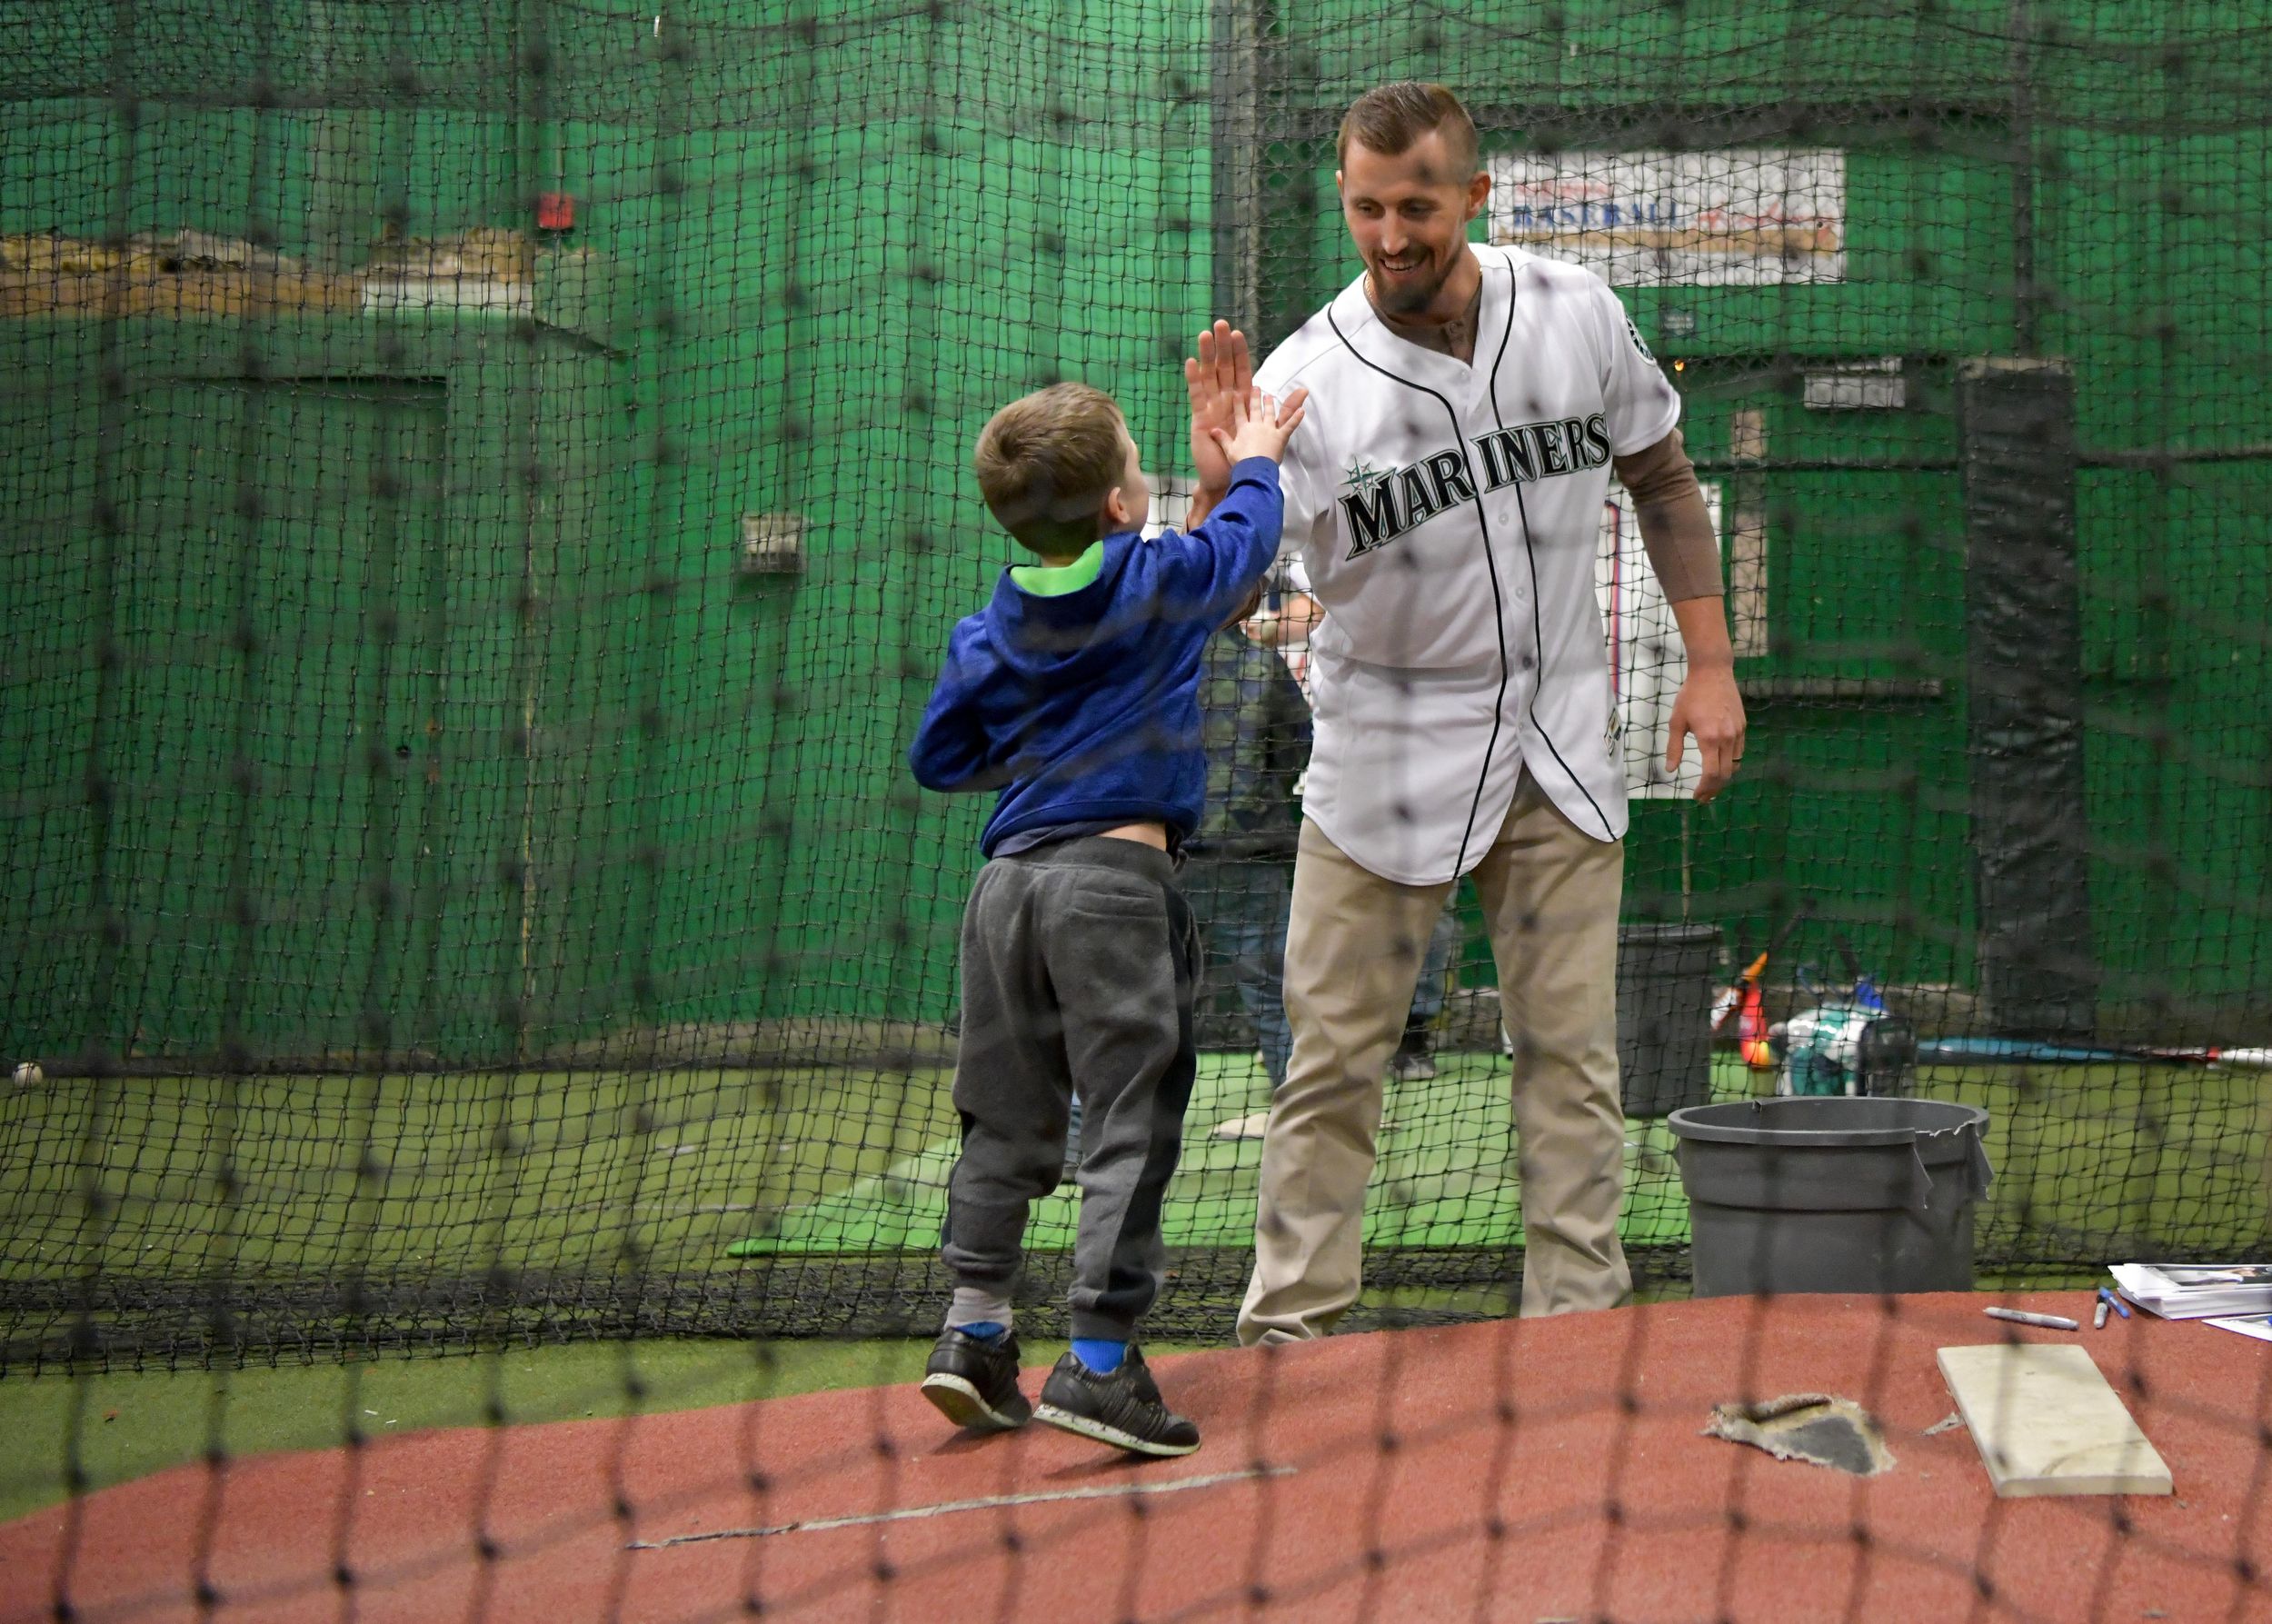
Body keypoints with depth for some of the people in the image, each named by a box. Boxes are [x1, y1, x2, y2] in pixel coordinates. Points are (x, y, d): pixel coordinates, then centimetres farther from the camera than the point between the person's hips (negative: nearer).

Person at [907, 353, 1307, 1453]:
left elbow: (936, 759, 14)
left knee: (1007, 1122, 14)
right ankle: (1099, 1360, -9)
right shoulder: (1164, 582, -1)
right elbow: (1244, 541, 19)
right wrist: (1250, 465, 36)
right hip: (1115, 877, -5)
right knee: (1131, 1118, -4)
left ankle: (973, 1329, 11)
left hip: (1008, 879, 5)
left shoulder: (989, 632, 10)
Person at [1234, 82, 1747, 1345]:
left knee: (1574, 1052, 4)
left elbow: (1663, 479, 11)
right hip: (1384, 756, -2)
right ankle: (1291, 1332, 9)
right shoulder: (1308, 382, -15)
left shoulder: (1578, 315, -4)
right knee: (1335, 1060, 0)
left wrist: (1711, 662, 5)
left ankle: (1579, 1323, 11)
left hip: (1563, 749, 3)